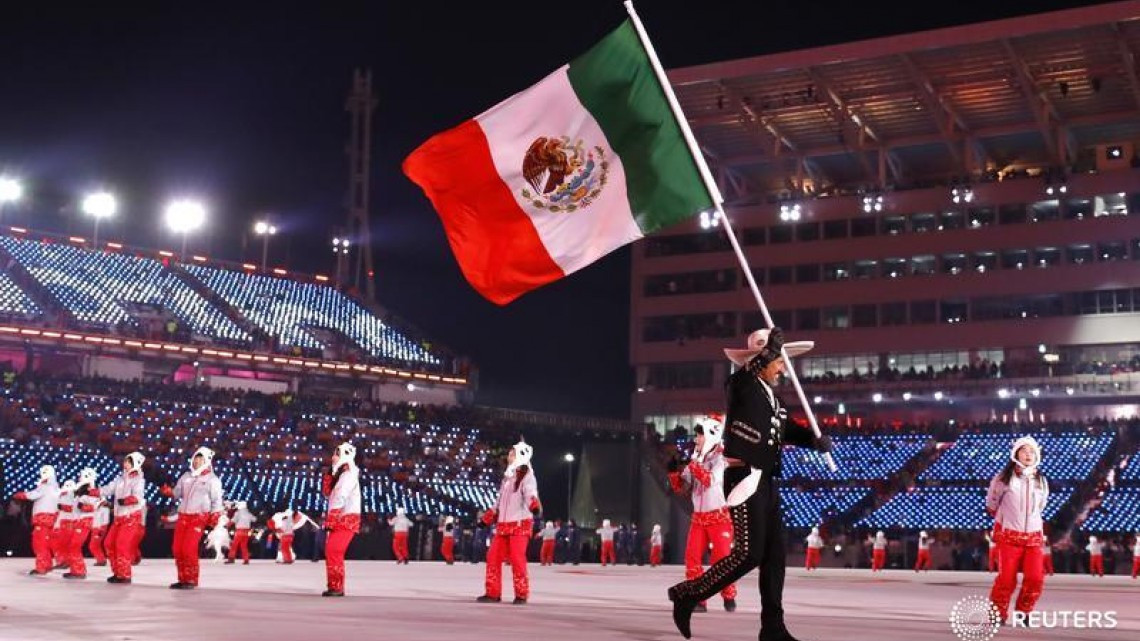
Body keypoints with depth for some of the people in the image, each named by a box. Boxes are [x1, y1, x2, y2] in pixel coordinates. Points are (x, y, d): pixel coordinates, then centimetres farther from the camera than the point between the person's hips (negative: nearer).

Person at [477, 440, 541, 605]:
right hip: (503, 525, 8)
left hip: (519, 524, -8)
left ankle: (521, 595, -3)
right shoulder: (507, 476, 17)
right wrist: (492, 512, 27)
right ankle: (493, 593, 12)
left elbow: (530, 493, -28)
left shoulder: (527, 476, -8)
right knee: (493, 556, 4)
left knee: (517, 559, -13)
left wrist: (534, 503, -48)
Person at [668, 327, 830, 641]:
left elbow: (787, 430, 15)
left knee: (774, 554, 6)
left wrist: (815, 440, -2)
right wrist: (772, 347, -14)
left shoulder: (771, 397, 18)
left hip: (766, 481, 9)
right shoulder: (742, 385, -5)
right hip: (745, 478, -9)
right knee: (748, 554, -12)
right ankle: (687, 594, 2)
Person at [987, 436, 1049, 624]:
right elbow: (991, 505, 10)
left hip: (1033, 536, 3)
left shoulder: (1041, 481, 7)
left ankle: (1024, 612, 11)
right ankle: (998, 613, 10)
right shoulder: (1003, 478, -4)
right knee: (1007, 579, -8)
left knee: (1035, 578, -10)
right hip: (1008, 535, -3)